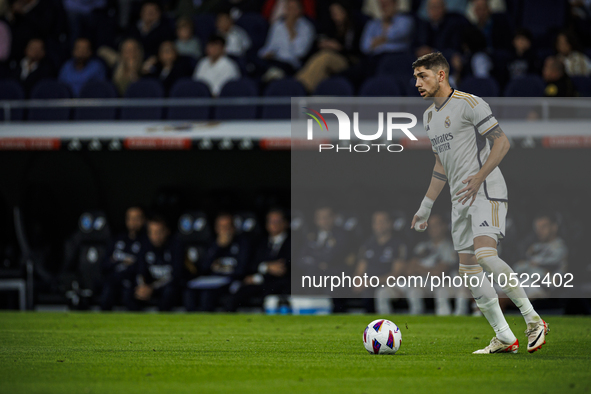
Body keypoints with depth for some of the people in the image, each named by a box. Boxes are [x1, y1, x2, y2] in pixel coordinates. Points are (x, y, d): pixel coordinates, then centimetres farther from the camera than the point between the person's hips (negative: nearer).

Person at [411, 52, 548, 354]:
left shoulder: (469, 103, -7)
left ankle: (533, 320, -16)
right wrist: (425, 208, 24)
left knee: (485, 254, -25)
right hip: (460, 200, 9)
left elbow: (502, 142, -11)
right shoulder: (429, 116, 19)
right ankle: (504, 338, 5)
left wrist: (479, 177, -21)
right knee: (467, 267, 1)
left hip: (486, 193, -9)